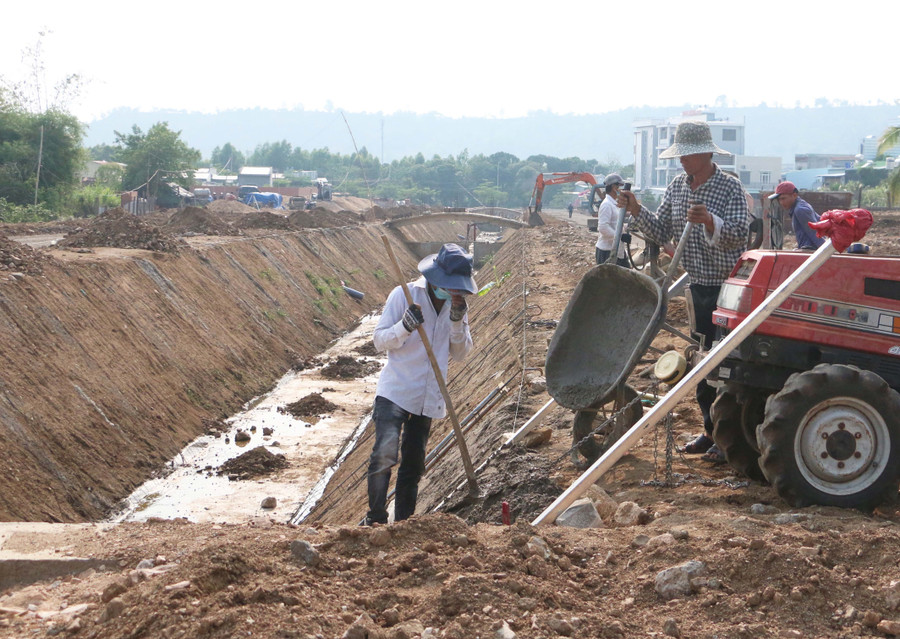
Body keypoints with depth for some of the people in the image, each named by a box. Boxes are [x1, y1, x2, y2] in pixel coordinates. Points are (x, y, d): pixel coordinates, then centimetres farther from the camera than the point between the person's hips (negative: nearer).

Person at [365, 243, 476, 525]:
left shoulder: (457, 305, 7)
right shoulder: (404, 295, -7)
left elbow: (460, 353, 5)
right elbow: (380, 339, -6)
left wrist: (458, 322, -11)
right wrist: (404, 327, -26)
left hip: (428, 398, 5)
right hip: (394, 393, -5)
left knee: (413, 464, 11)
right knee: (385, 454, -20)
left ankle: (404, 522, 21)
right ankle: (376, 518, -14)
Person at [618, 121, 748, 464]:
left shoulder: (729, 187, -13)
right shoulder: (676, 187, 7)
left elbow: (738, 236, -24)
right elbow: (662, 233, 8)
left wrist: (709, 221, -42)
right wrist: (636, 210, -6)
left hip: (727, 285, -7)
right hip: (698, 285, 7)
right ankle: (711, 430, 22)